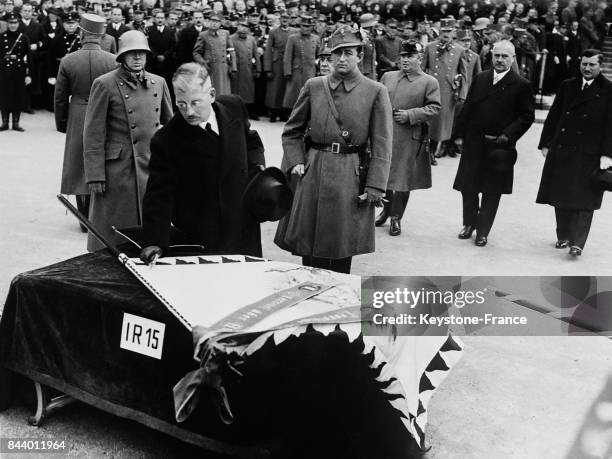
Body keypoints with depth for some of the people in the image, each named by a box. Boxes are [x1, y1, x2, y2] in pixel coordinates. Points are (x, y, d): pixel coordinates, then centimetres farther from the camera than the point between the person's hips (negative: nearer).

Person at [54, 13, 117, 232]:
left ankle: (85, 219, 16)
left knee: (80, 169, 11)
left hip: (78, 122, 0)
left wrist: (62, 123, 13)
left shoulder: (68, 61, -6)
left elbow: (60, 98, 1)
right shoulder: (113, 61, -7)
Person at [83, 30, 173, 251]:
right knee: (113, 233, 3)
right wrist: (95, 175, -10)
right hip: (118, 170, -5)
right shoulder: (104, 84, -6)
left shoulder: (158, 83, 10)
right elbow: (93, 134, -7)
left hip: (153, 167, 5)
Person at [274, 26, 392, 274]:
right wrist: (295, 161, -1)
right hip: (314, 175, 2)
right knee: (310, 252, 5)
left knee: (342, 253, 6)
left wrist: (375, 186, -9)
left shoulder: (376, 92, 0)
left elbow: (381, 146, -2)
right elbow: (292, 131, 14)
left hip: (352, 179, -2)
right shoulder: (313, 86, 6)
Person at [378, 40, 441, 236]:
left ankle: (396, 218, 16)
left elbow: (434, 108, -7)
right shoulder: (387, 77, 12)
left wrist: (410, 115, -17)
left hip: (410, 139, -4)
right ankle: (386, 209, 33)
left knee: (403, 178, 3)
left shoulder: (429, 82, -1)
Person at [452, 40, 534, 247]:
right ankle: (469, 224, 29)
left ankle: (482, 232, 17)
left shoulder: (521, 85, -3)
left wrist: (508, 135, -14)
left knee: (492, 192, 5)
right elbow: (467, 107, 10)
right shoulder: (480, 79, 8)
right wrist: (459, 134, 5)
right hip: (473, 143, 3)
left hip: (499, 147, -3)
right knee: (468, 188, 9)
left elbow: (527, 117, -3)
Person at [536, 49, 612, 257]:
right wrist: (545, 144, 8)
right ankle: (563, 237, 23)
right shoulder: (567, 86, 10)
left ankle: (577, 243, 0)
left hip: (589, 154, -4)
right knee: (560, 196, 9)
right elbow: (553, 116, 13)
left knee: (583, 200, -3)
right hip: (561, 150, 4)